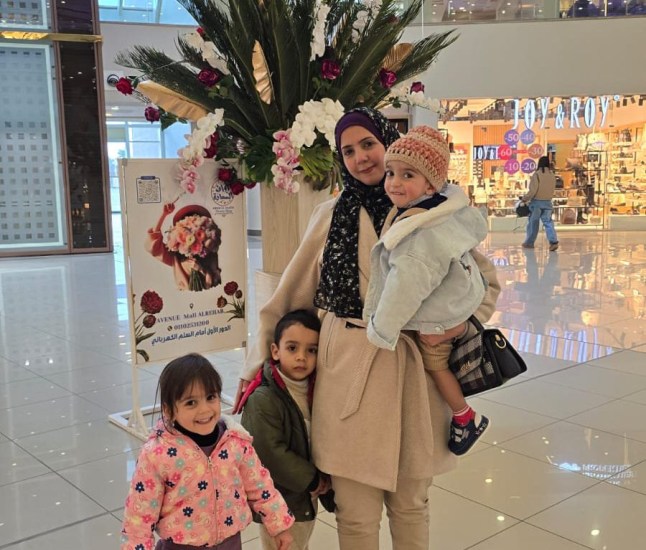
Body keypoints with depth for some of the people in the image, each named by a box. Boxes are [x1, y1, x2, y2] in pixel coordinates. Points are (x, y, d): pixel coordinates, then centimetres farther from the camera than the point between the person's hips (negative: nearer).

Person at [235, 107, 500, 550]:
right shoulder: (331, 215, 3)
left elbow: (486, 280, 11)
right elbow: (291, 296, 8)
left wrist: (462, 323, -7)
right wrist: (259, 363, 9)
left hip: (413, 369, 0)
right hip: (347, 369, 0)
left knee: (410, 504, 14)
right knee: (356, 513, 7)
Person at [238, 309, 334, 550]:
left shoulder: (312, 391, 2)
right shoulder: (262, 400, -23)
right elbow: (270, 453, -26)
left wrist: (323, 479, -5)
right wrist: (312, 479, -17)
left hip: (307, 498, 7)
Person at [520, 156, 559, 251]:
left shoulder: (537, 174, -12)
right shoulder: (552, 175, 3)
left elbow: (533, 190, -15)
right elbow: (552, 190, 6)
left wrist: (524, 199, -5)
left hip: (536, 201, -4)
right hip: (548, 202, 4)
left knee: (533, 222, 8)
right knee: (548, 222, 3)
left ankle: (529, 243, 17)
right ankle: (553, 241, -12)